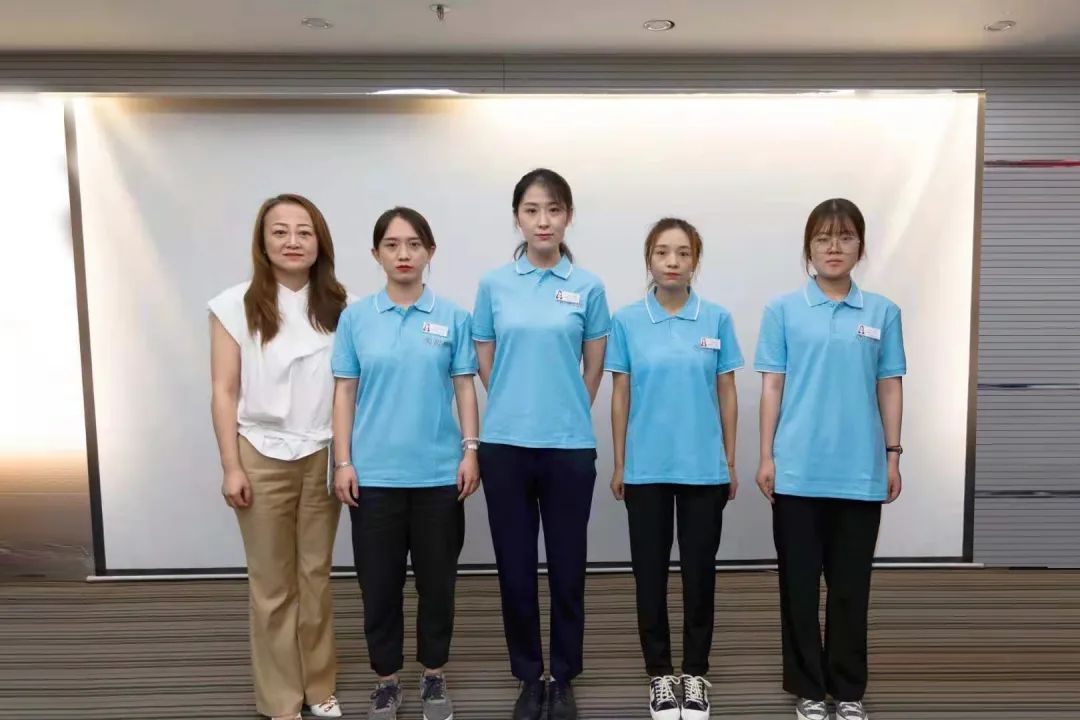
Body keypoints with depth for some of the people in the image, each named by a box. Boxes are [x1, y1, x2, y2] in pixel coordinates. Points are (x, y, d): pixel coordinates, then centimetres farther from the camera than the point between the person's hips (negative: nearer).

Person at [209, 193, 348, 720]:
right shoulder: (235, 305, -3)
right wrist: (231, 467, -8)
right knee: (272, 584, 8)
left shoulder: (338, 307, 3)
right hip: (262, 457, -2)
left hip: (321, 456, 2)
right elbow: (224, 392, -4)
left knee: (316, 576, 11)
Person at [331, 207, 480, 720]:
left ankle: (434, 676, 32)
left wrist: (471, 451, -4)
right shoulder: (355, 317, 2)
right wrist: (342, 461, -3)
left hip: (438, 472, 0)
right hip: (374, 473, 0)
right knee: (379, 582, 11)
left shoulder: (452, 317, 1)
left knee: (437, 580, 12)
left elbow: (465, 388, 2)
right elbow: (344, 392, 2)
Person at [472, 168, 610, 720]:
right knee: (516, 569, 10)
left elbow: (593, 368, 8)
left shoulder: (588, 287, 1)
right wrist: (519, 410, 10)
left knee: (566, 569, 10)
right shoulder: (494, 285, 3)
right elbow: (486, 365, 8)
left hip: (569, 446, 0)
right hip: (505, 444, 1)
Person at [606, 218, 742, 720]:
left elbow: (727, 394, 4)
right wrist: (618, 463, 2)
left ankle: (695, 673, 28)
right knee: (650, 572, 9)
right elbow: (620, 396, 2)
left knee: (699, 571, 10)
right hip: (646, 468, 0)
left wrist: (731, 461, 4)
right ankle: (660, 673, 27)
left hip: (704, 467, 1)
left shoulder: (717, 319, 0)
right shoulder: (626, 321, -2)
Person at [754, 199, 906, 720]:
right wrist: (765, 456, -4)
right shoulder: (783, 310, 0)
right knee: (799, 584, 9)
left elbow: (890, 388, 8)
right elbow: (772, 386, 0)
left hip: (860, 470, 1)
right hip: (798, 470, -1)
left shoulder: (882, 312, 5)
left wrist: (893, 455, 5)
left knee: (851, 585, 12)